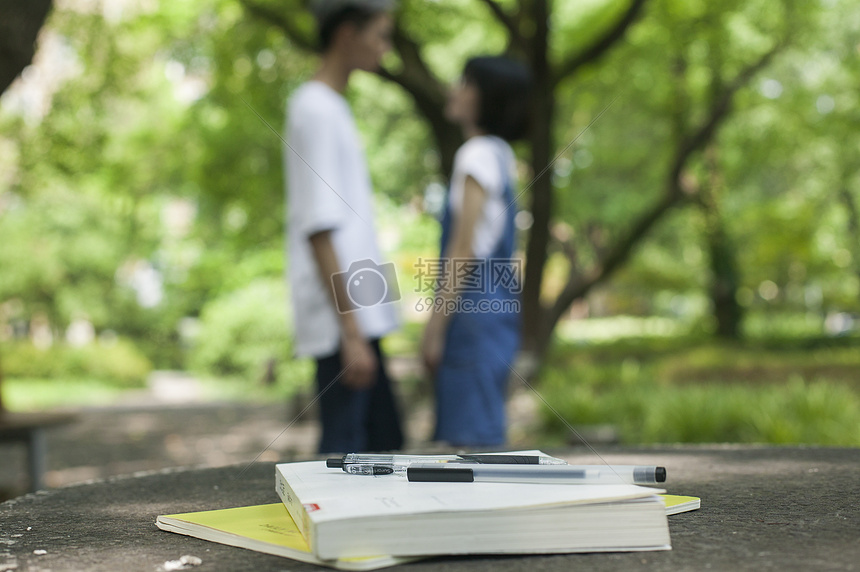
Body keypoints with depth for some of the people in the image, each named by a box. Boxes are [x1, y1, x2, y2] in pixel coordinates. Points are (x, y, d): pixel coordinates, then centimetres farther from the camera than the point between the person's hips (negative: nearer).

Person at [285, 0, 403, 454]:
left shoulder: (330, 108, 19)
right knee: (345, 449, -6)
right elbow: (318, 231, -18)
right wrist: (351, 333, -20)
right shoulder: (315, 110, -11)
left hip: (357, 315, 10)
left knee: (384, 444, 13)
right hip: (341, 318, -10)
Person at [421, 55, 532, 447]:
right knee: (475, 432, 13)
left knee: (471, 436, -7)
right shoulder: (499, 153, 16)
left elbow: (463, 253, -16)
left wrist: (434, 328, -14)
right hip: (493, 305, 9)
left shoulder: (478, 154, -11)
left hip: (474, 309, -9)